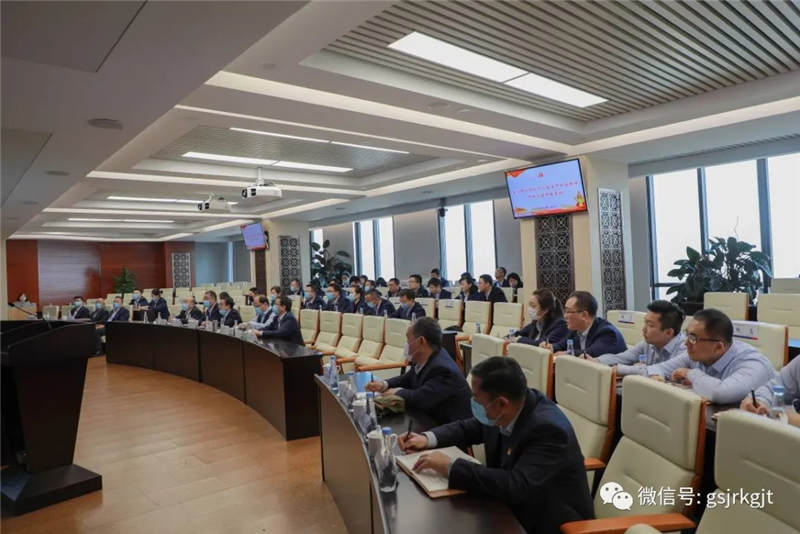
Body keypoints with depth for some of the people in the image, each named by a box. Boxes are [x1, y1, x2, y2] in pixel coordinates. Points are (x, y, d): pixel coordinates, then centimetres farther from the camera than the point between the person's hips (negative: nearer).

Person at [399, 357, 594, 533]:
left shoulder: (549, 429, -31)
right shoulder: (502, 414, -10)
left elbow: (516, 486, -38)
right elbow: (469, 428, 8)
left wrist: (450, 468, -33)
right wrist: (427, 439, -8)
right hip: (514, 507, 6)